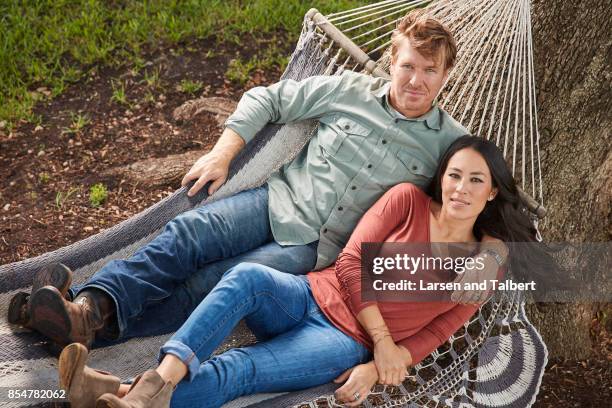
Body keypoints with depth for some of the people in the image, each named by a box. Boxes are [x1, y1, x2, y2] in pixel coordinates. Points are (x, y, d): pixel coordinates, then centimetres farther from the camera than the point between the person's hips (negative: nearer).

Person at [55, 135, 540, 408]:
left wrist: (377, 364, -13)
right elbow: (350, 263, 0)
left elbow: (433, 334, 3)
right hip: (311, 295, 2)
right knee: (247, 277, -34)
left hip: (347, 342, -2)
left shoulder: (487, 264, 6)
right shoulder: (408, 199, 6)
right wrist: (381, 338, -7)